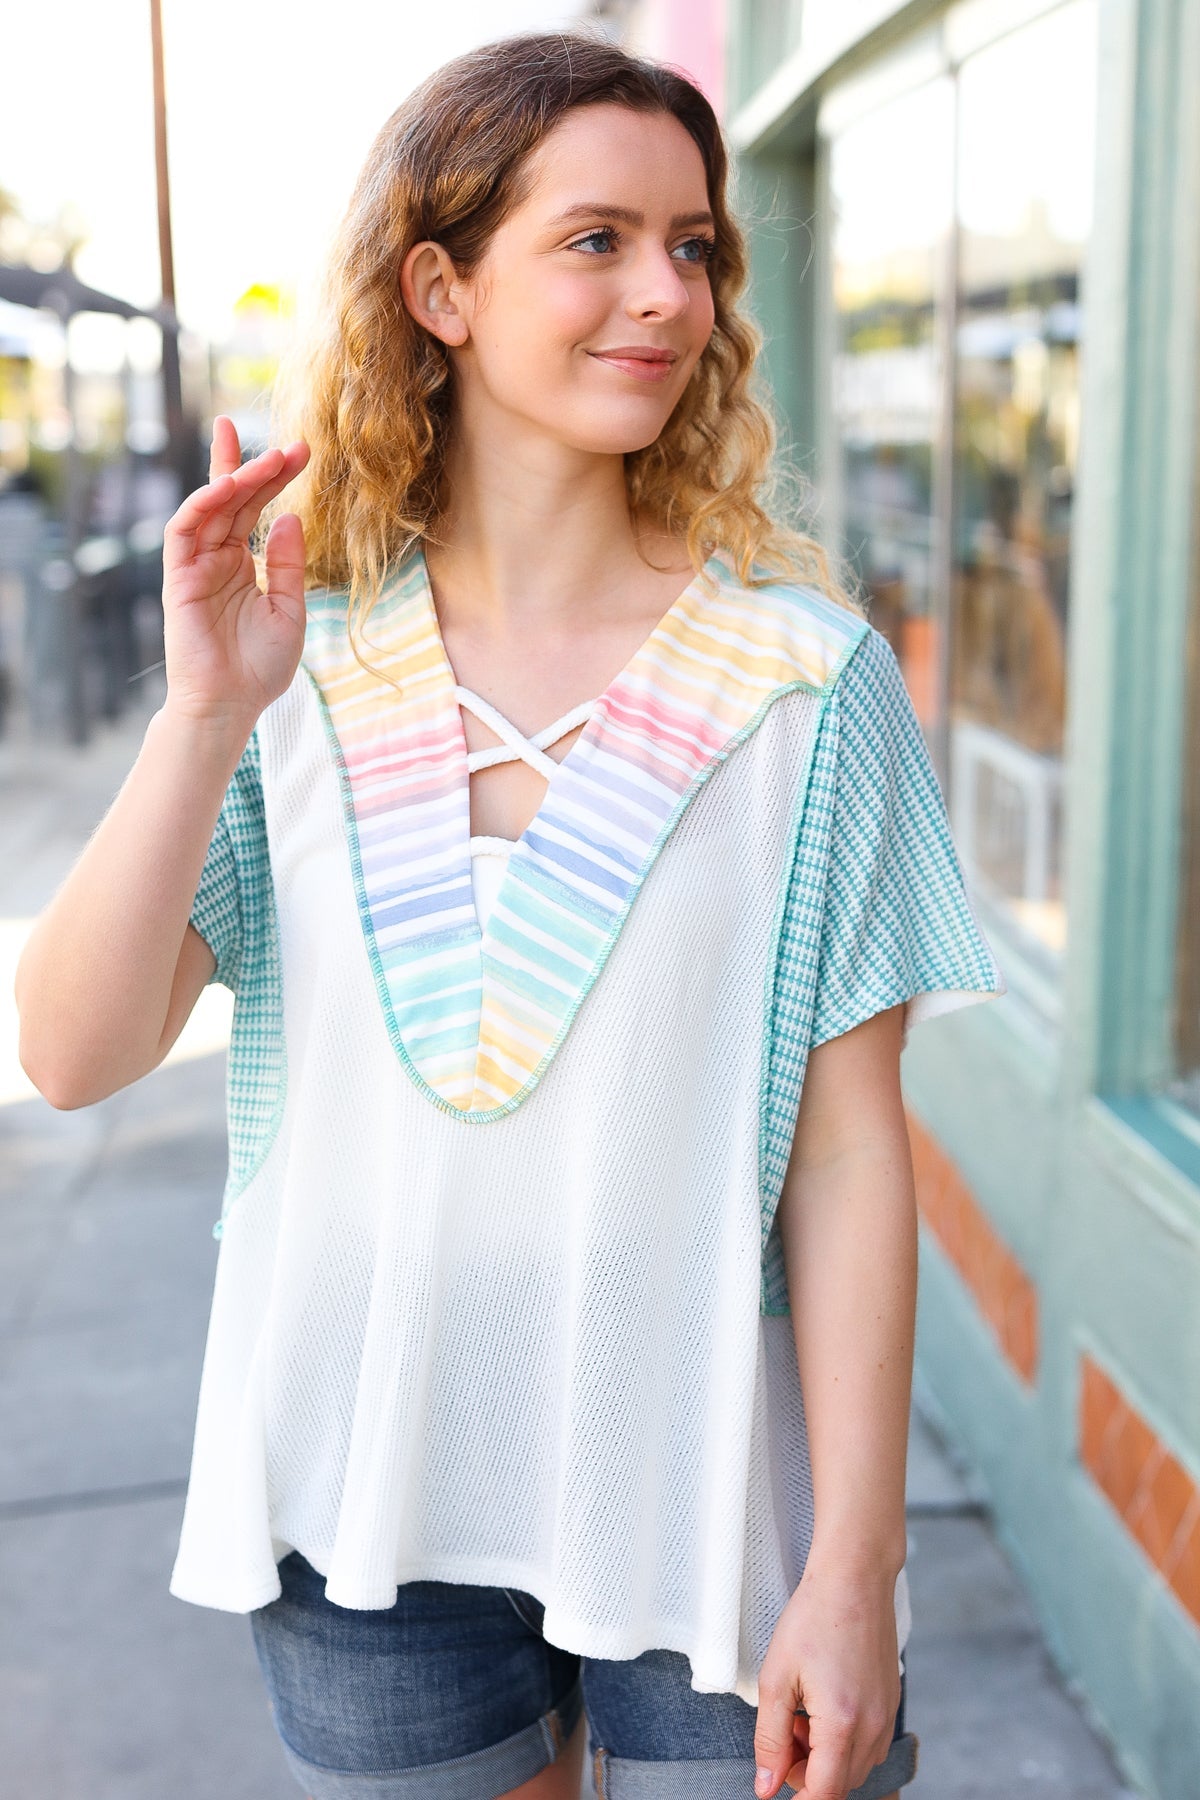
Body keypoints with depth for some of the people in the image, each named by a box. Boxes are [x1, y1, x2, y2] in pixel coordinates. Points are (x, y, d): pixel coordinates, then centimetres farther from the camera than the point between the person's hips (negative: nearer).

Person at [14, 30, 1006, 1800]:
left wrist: (854, 1570, -9)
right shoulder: (306, 669, -3)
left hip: (705, 1514, -1)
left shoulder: (804, 673, -9)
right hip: (369, 1514, 2)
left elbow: (850, 1146, -9)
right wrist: (204, 718, -22)